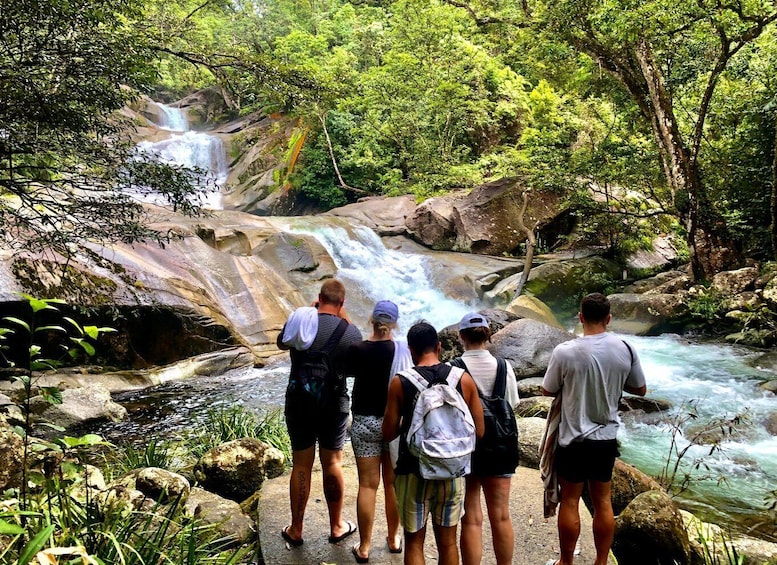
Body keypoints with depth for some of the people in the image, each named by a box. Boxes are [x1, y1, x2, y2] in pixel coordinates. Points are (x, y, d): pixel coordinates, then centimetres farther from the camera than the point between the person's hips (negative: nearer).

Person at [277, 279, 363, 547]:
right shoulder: (350, 332, -12)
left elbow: (281, 343, 12)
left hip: (299, 404, 1)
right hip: (334, 406, -1)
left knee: (301, 466, 12)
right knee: (332, 463, 14)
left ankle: (296, 530, 25)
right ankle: (336, 527, 27)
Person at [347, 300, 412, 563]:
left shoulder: (357, 350, -13)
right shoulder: (404, 352, -10)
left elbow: (348, 370, 7)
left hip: (365, 422, -1)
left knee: (367, 484, 6)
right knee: (394, 483, 14)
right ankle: (394, 538, 29)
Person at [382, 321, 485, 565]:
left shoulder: (400, 382, -10)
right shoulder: (464, 378, -5)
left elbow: (389, 433, -6)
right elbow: (478, 431, -1)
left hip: (414, 471, -2)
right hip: (452, 471, 2)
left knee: (414, 541, 12)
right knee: (447, 542, 16)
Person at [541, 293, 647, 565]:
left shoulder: (565, 351, -18)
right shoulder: (625, 349, -8)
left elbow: (548, 390, -4)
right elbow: (640, 389, 6)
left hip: (574, 439, -3)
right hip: (607, 437, 4)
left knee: (569, 501, 10)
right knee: (602, 501, 15)